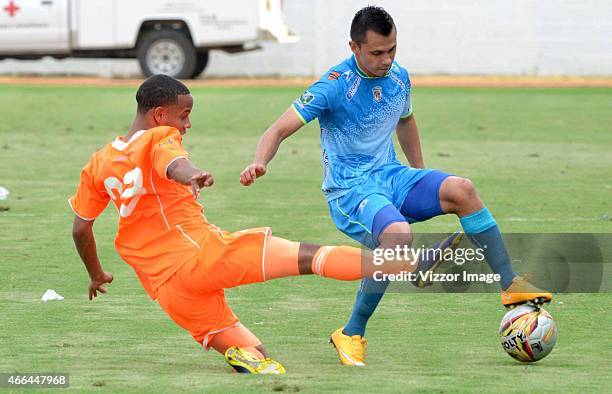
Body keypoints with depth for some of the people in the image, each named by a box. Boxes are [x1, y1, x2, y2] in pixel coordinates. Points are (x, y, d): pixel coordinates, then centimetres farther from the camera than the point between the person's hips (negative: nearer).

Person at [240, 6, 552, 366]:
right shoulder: (335, 86, -15)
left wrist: (423, 182, 30)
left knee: (461, 190, -19)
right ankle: (351, 334, -20)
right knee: (399, 235, -35)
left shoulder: (398, 77, 5)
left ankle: (511, 286, -10)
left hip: (391, 176, 6)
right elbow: (280, 130, -17)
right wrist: (260, 163, -37)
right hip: (349, 189, -6)